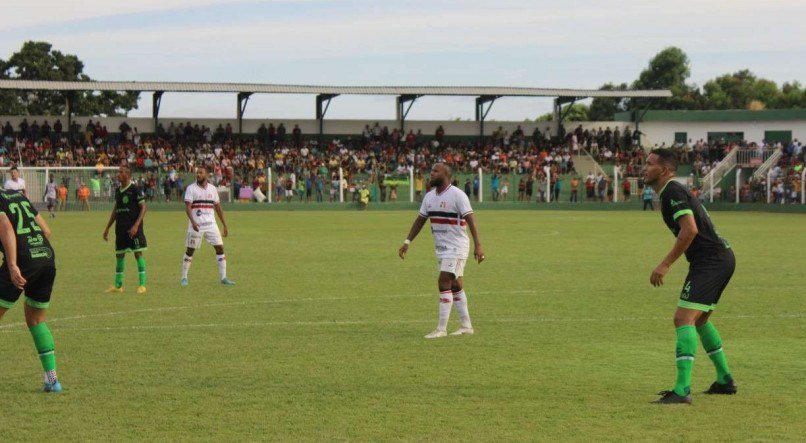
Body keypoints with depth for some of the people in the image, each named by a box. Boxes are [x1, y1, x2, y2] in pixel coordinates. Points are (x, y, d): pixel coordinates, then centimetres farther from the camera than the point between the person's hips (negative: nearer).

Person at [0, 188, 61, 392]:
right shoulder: (18, 196, 23)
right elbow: (46, 231, 21)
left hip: (22, 260, -7)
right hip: (48, 257, 7)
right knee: (36, 320, 20)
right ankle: (52, 378, 12)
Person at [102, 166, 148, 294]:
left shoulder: (135, 190, -8)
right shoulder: (118, 191, 12)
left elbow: (143, 208, -10)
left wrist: (136, 225, -19)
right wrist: (107, 228, 20)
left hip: (133, 229, -7)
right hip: (120, 228, 7)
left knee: (138, 254, -5)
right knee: (119, 255, 8)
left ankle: (142, 285, -1)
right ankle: (118, 286, 15)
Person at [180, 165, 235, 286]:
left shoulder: (212, 189, 9)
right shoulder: (191, 188, -3)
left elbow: (218, 208, 15)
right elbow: (187, 207, -12)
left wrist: (225, 225, 12)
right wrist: (193, 222, -27)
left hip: (211, 224, 3)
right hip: (196, 225, -3)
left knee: (220, 248, -3)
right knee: (190, 250, 2)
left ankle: (223, 277, 2)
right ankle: (184, 277, 14)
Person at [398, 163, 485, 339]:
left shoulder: (457, 195, -15)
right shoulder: (429, 196, 9)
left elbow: (470, 219, -20)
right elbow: (420, 219, 16)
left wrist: (478, 245, -27)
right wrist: (407, 242, 10)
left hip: (456, 248, -8)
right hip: (441, 248, 8)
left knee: (444, 284, -13)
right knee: (455, 286, 12)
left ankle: (441, 329, -12)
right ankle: (466, 326, 19)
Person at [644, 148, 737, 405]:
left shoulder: (672, 192, -12)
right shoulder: (673, 192, 20)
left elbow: (690, 230, -24)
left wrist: (665, 264, -21)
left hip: (710, 261, -11)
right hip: (721, 257, 11)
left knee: (684, 318, -17)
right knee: (699, 320, 24)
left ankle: (682, 390, -26)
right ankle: (725, 380, 29)